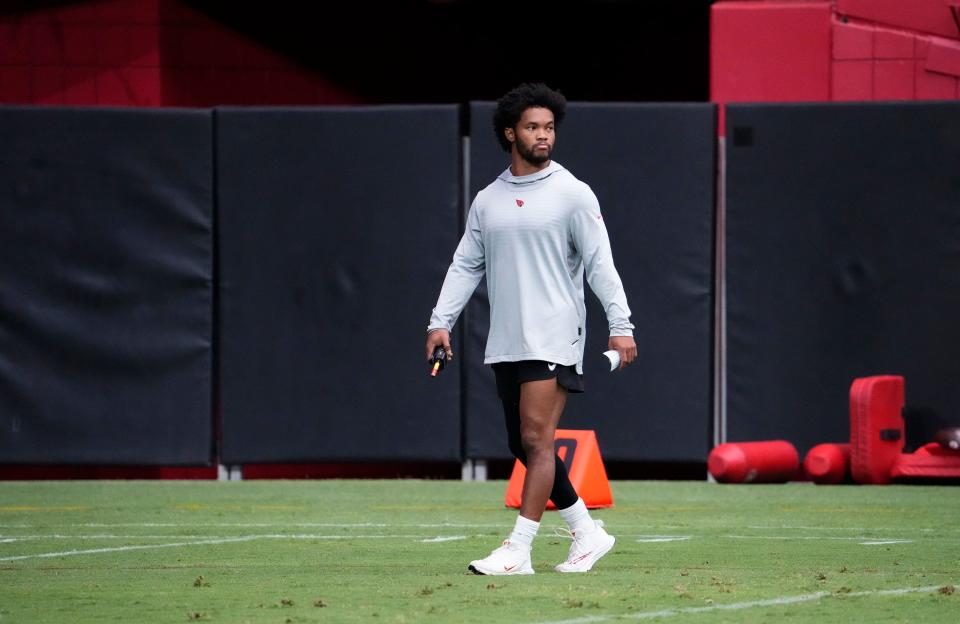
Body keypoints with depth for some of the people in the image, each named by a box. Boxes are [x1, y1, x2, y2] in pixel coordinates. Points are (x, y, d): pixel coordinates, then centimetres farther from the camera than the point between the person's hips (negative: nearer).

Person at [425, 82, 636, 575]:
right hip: (505, 344, 6)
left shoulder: (572, 194, -2)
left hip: (553, 340, -6)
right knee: (524, 446, 7)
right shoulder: (487, 201, 13)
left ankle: (517, 551, -14)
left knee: (536, 440, -13)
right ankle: (587, 532, 20)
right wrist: (440, 321, 4)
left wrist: (620, 325, -14)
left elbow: (599, 263, -6)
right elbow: (465, 265, 14)